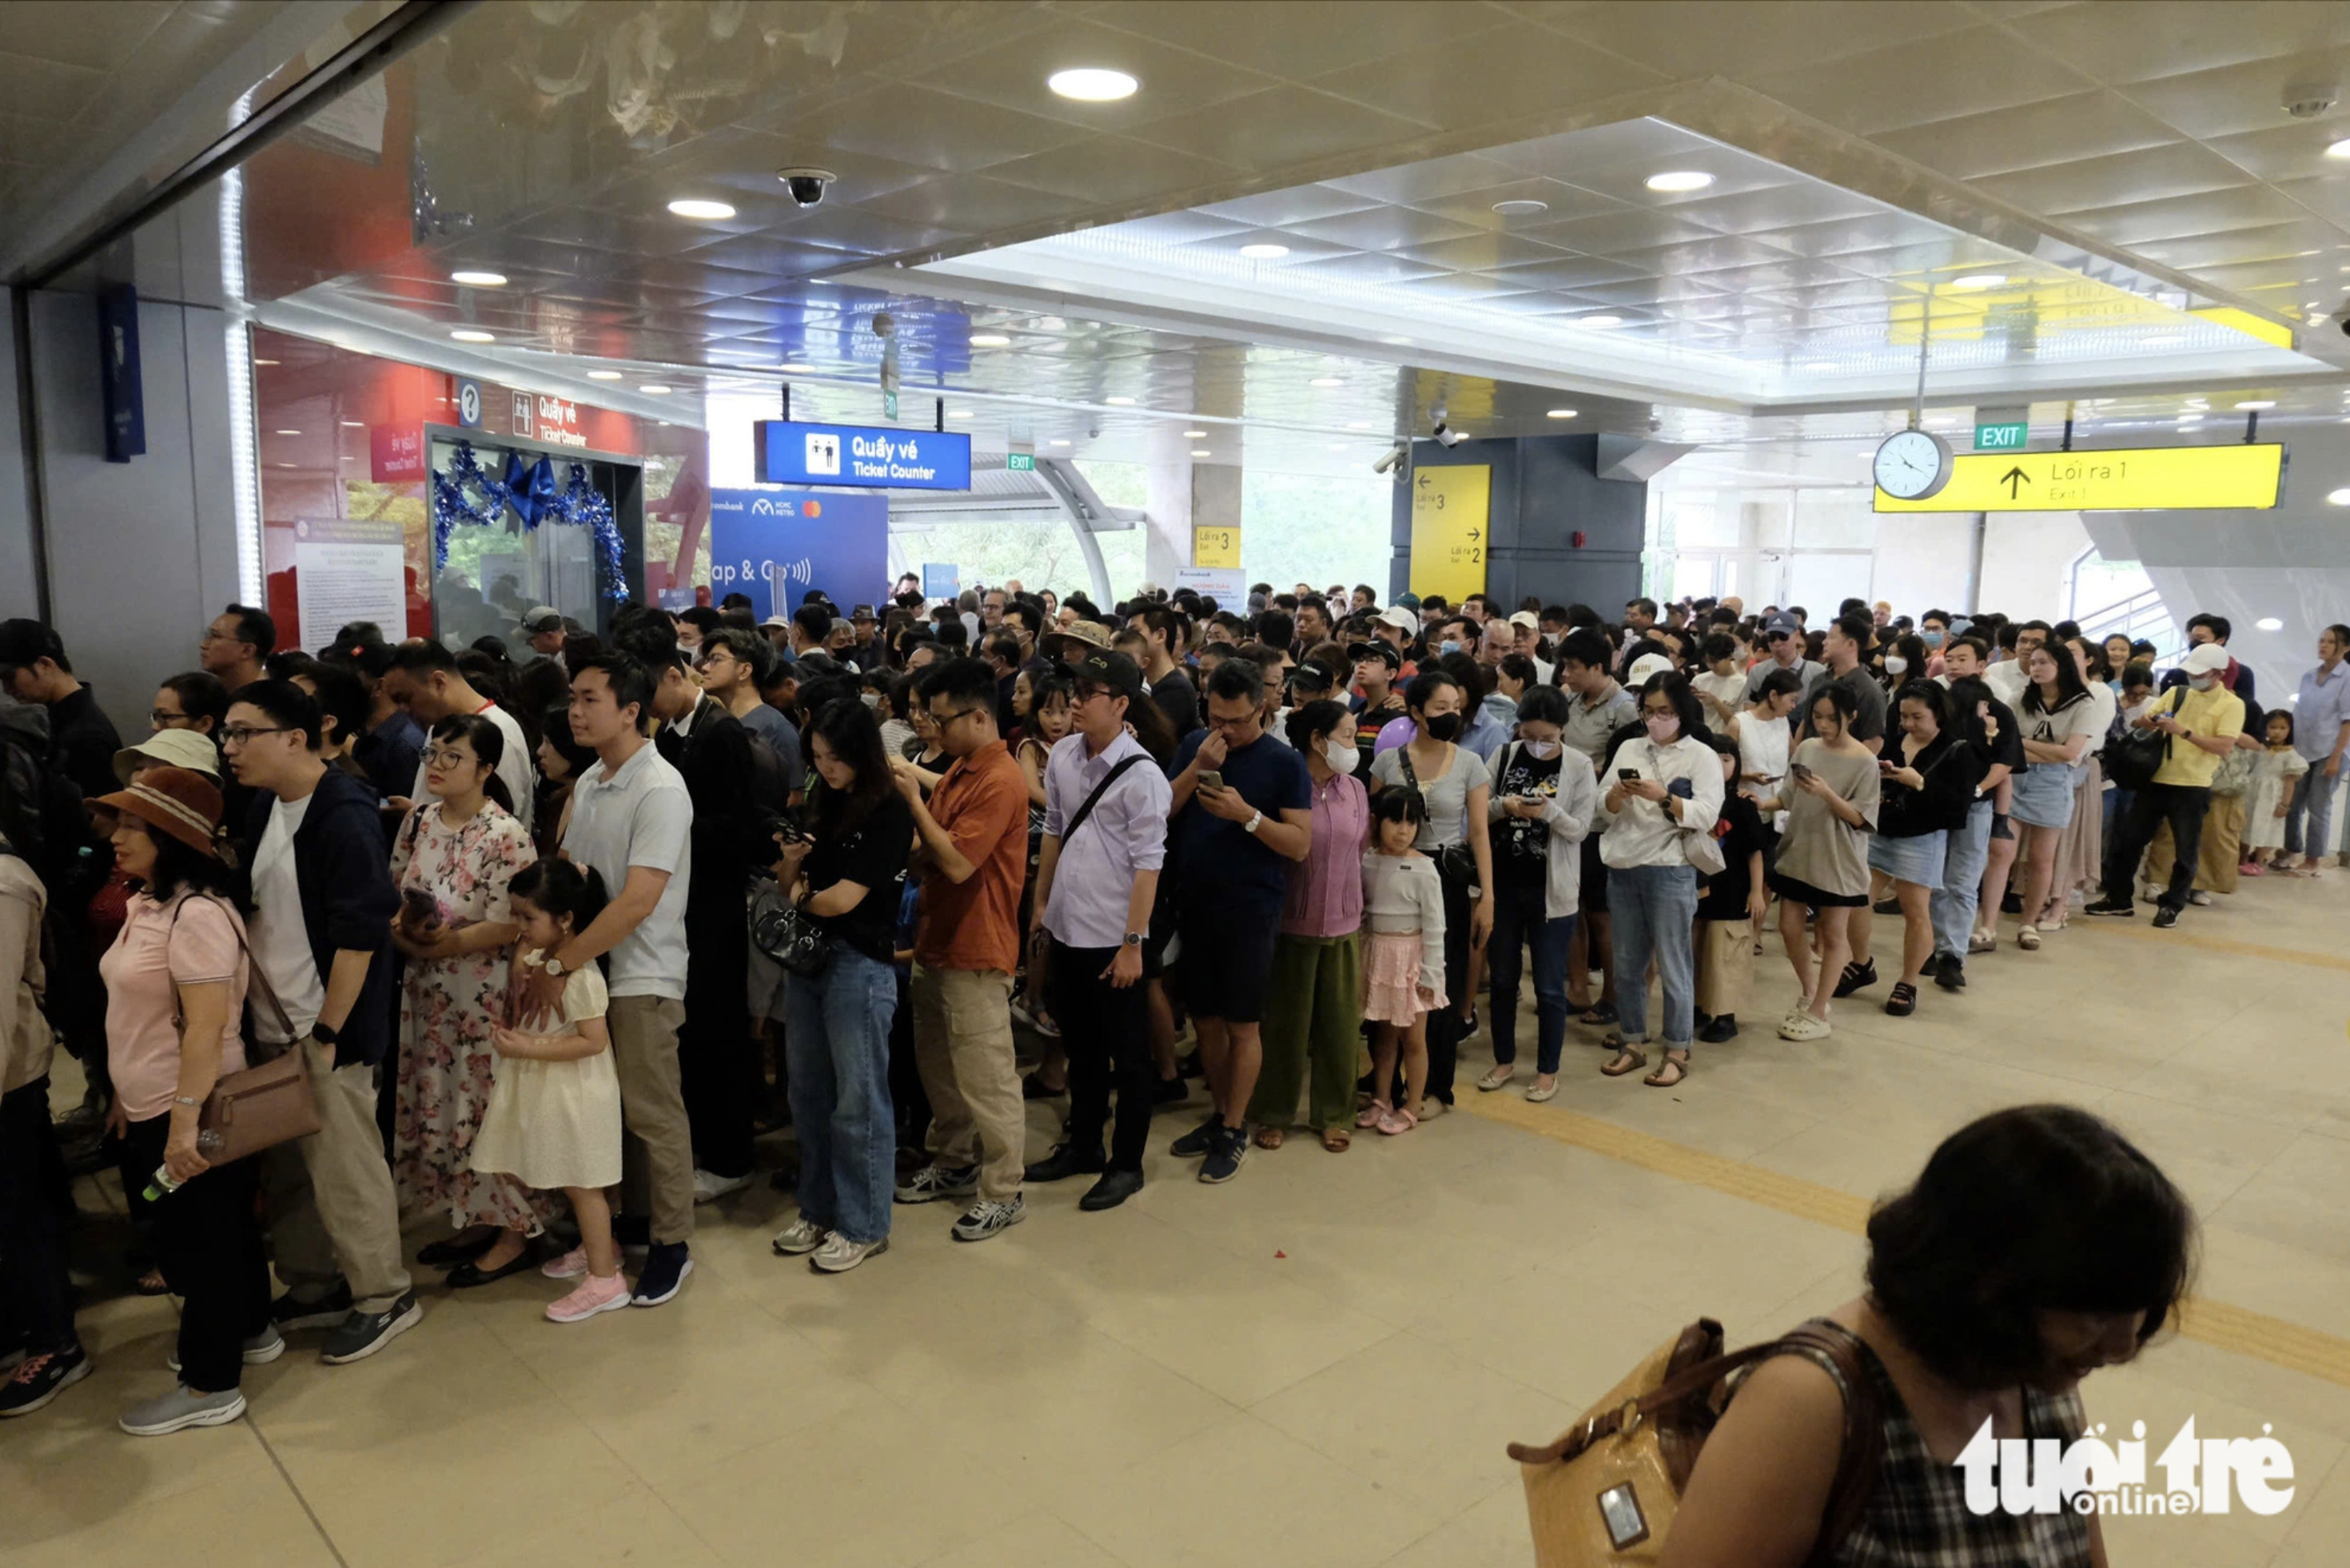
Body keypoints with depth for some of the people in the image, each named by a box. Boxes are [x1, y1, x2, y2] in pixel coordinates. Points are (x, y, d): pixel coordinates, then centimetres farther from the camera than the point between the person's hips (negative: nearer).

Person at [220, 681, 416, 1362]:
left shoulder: (344, 819, -19)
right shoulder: (264, 806, 7)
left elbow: (359, 936, -20)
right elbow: (255, 907, 16)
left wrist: (326, 1032, -18)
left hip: (325, 1031, -8)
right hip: (271, 1023, 8)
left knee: (344, 1168, 2)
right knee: (285, 1169, 16)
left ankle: (384, 1298, 18)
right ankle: (313, 1288, 33)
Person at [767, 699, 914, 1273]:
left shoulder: (889, 814, -11)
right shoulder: (823, 807, 11)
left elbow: (843, 899, -16)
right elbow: (789, 890, 11)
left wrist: (803, 894, 3)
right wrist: (790, 860, -10)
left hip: (860, 963, -7)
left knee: (858, 1100, 3)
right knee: (808, 1094, 14)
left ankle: (862, 1225, 16)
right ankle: (818, 1210, 29)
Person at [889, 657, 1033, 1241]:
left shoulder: (999, 782, -19)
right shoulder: (959, 771, 10)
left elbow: (958, 863, -24)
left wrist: (914, 799, -17)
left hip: (975, 953, -9)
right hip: (937, 943, 9)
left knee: (986, 1079, 1)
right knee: (938, 1067, 19)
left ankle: (1002, 1193, 12)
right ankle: (953, 1163, 35)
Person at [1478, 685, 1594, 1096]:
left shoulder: (1578, 766, -7)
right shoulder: (1504, 755, 0)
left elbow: (1580, 829, -9)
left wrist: (1548, 811, -26)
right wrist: (1503, 805, -19)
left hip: (1551, 890, -3)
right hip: (1503, 884, 3)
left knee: (1549, 986, 5)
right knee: (1502, 978, 14)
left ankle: (1548, 1070, 20)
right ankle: (1504, 1060, 30)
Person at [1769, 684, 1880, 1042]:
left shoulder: (1865, 762, -12)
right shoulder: (1806, 748, 2)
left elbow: (1859, 818, -15)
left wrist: (1827, 793, -28)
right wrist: (1762, 804, -10)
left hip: (1837, 860, -5)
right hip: (1797, 852, 5)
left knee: (1833, 935, 6)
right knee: (1790, 927, 10)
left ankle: (1817, 1014, 15)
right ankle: (1809, 993, 32)